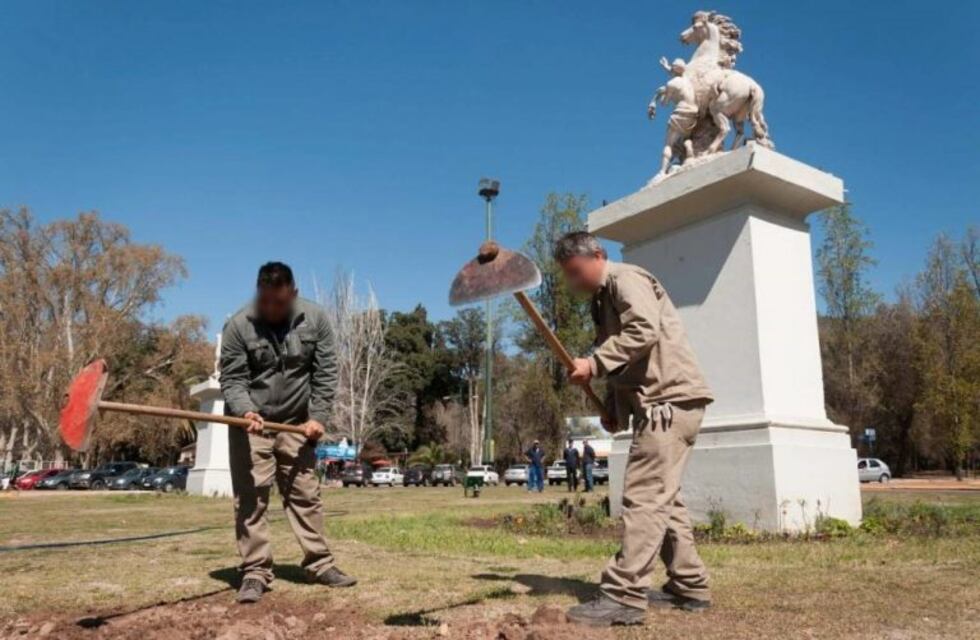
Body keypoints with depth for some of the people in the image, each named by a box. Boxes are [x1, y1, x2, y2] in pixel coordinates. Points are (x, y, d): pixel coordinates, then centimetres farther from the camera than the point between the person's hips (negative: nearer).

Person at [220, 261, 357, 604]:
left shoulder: (315, 319, -7)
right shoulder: (238, 326, -14)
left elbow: (325, 373, -3)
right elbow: (232, 380, -13)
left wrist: (317, 416, -10)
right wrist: (246, 411, -31)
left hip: (296, 423, 2)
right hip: (249, 423, -2)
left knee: (305, 494, 7)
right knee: (250, 497, -3)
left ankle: (319, 564, 15)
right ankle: (255, 572, 5)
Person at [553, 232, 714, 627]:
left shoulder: (624, 279, -7)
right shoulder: (603, 298, 23)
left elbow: (644, 330, -25)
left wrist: (594, 363, -24)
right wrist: (613, 408, 12)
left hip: (670, 399, -11)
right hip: (658, 402, 11)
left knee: (643, 497, -13)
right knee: (662, 498, 14)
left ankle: (624, 596, -13)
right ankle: (690, 585, 22)